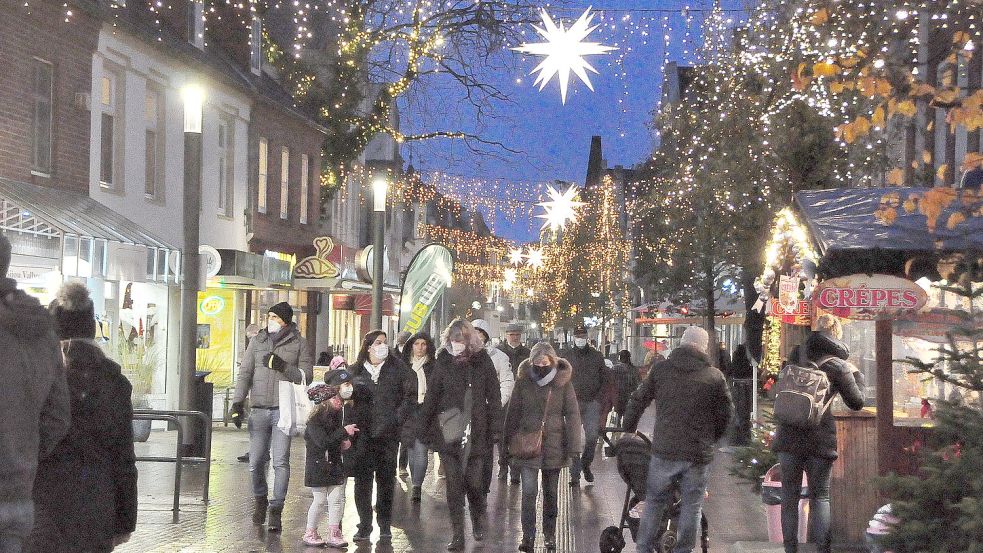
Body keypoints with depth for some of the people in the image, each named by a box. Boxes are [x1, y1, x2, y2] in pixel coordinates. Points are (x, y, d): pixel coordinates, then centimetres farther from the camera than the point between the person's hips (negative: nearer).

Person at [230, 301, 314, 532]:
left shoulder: (299, 343, 6)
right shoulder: (257, 341, 13)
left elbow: (307, 375, 0)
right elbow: (245, 373, 12)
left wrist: (283, 367, -14)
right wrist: (238, 402, 2)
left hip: (284, 409, -3)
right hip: (259, 409, 3)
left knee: (280, 461, -9)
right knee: (256, 461, 3)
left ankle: (275, 510, -3)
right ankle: (260, 499, 27)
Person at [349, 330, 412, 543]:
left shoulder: (397, 368, 4)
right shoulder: (356, 371, 6)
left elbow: (408, 395, 3)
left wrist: (398, 418, -6)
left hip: (389, 433, 0)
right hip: (363, 435, 0)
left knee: (386, 479, 6)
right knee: (363, 479, -1)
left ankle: (385, 525, 16)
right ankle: (364, 526, 7)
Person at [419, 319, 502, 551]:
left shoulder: (482, 361, 0)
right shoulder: (443, 361, 3)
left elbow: (494, 396, 1)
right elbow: (432, 395, 6)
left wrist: (494, 427, -4)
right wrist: (425, 425, 3)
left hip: (475, 433, -1)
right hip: (447, 432, 1)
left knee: (474, 482, 3)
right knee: (454, 484, 1)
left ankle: (478, 521, 32)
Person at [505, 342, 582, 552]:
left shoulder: (563, 383, -4)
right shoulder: (523, 382, -1)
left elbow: (572, 416, -2)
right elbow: (513, 414, 5)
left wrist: (572, 447, -6)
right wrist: (509, 444, 4)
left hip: (554, 446, 0)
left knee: (550, 493, 13)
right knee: (528, 492, -10)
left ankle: (550, 534, 26)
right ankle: (527, 535, -2)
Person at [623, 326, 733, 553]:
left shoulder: (660, 370, 3)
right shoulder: (715, 376, 0)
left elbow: (637, 402, 7)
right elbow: (724, 414, 5)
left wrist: (628, 430, 21)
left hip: (664, 450, 1)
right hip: (699, 453, -1)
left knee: (654, 502, 14)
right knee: (691, 507, 9)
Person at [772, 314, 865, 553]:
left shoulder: (796, 356, 6)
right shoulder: (838, 366, -4)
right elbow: (857, 402, 4)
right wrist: (856, 375, 17)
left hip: (788, 437, 2)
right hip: (820, 440, -2)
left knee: (790, 496, 8)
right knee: (820, 495, 8)